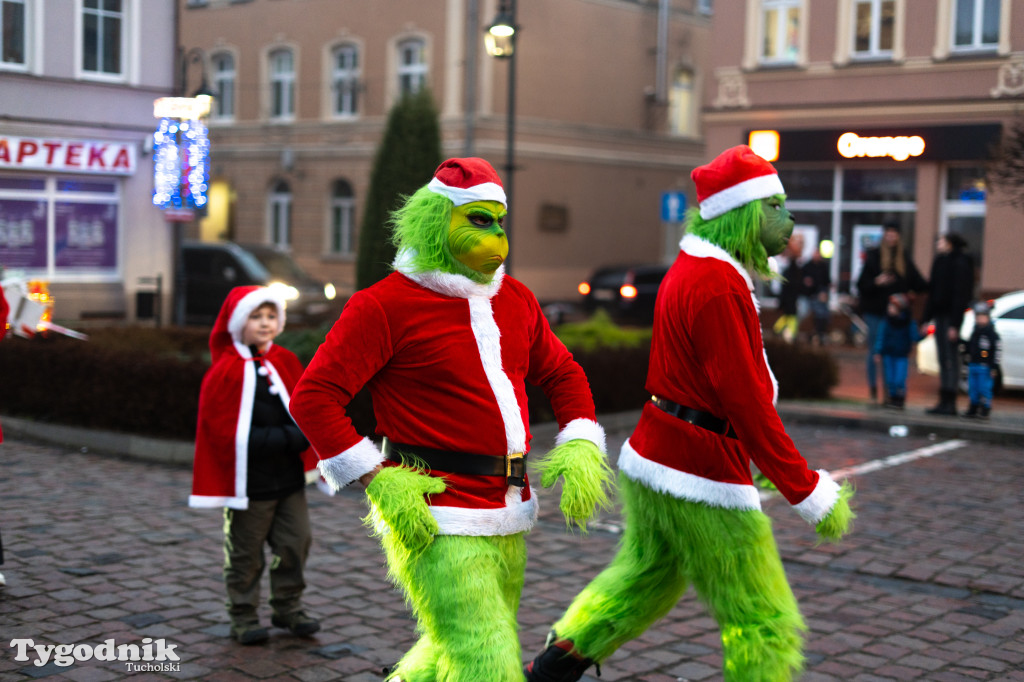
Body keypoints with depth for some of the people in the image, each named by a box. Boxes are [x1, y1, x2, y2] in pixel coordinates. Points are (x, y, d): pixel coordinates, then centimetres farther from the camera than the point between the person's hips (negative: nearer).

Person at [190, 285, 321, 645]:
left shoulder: (286, 362, 5)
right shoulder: (225, 371, -12)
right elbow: (228, 434, -15)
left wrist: (304, 434, -9)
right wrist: (290, 439, -19)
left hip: (290, 477, 5)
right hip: (249, 482, -5)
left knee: (296, 542, 11)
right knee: (246, 552, 7)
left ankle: (288, 608, 28)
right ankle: (243, 617, 21)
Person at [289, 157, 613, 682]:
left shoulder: (514, 300, 12)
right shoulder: (385, 305, -9)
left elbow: (562, 373, 23)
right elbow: (312, 398, -12)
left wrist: (580, 447, 5)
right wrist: (378, 480, -17)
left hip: (506, 514, 8)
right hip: (437, 520, -8)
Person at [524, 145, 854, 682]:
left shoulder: (691, 269, 11)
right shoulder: (719, 286, -21)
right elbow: (745, 400, -25)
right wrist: (807, 492, -22)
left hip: (653, 457, 10)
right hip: (702, 478, -10)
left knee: (641, 581, 26)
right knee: (764, 620, 1)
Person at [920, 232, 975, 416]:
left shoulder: (960, 264, -12)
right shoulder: (941, 262, 15)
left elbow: (960, 295, -17)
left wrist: (955, 325, -20)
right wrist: (926, 319, 17)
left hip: (951, 317, -9)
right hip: (940, 315, 9)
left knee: (950, 359, -6)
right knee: (943, 360, 10)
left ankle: (950, 403, -3)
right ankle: (944, 402, 14)